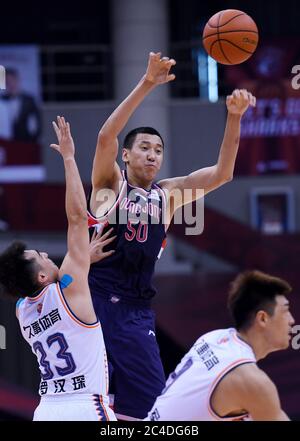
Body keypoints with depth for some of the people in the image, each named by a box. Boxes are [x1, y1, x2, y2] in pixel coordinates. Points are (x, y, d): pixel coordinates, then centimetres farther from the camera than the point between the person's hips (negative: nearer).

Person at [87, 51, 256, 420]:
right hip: (94, 300, -4)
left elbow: (221, 173, 2)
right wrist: (146, 85, -24)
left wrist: (234, 117, -13)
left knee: (151, 405, 1)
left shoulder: (169, 194, 13)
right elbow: (106, 136, -15)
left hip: (135, 310, 4)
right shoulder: (109, 184, 3)